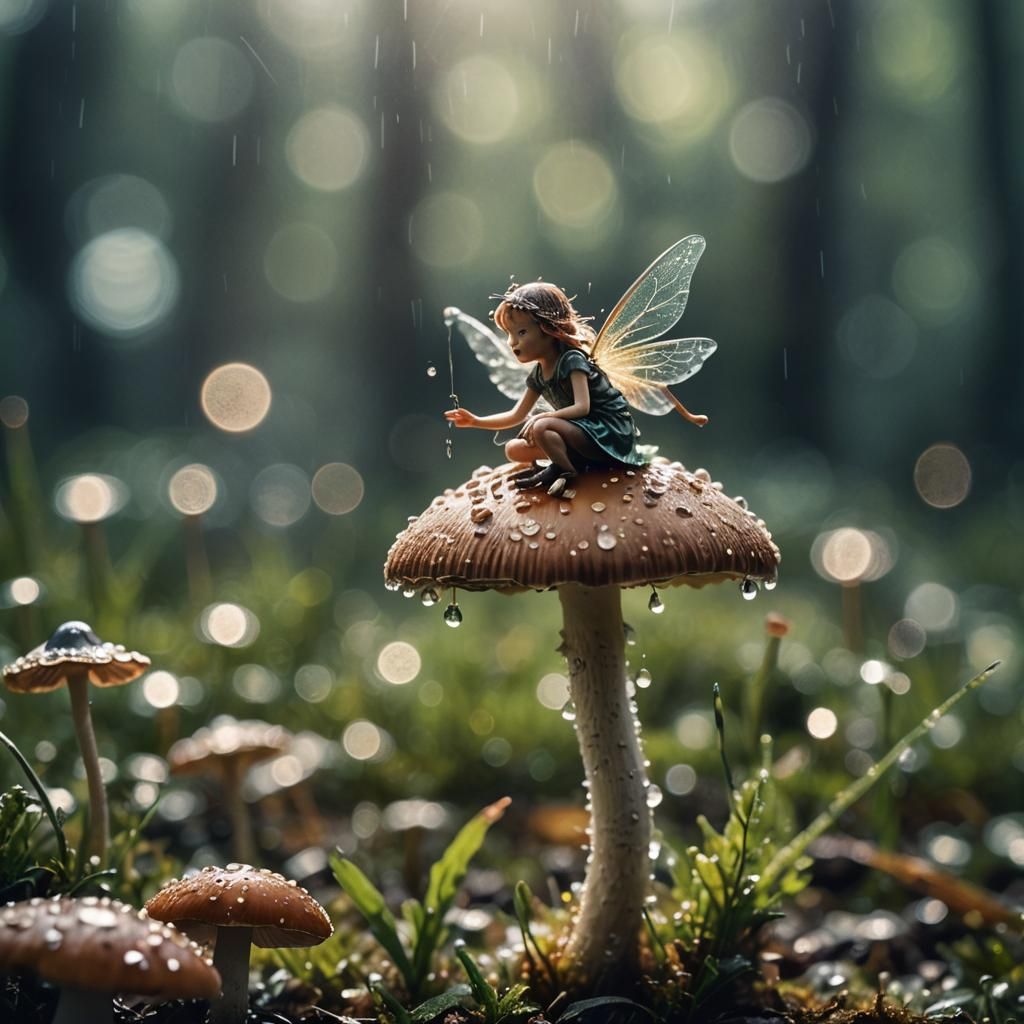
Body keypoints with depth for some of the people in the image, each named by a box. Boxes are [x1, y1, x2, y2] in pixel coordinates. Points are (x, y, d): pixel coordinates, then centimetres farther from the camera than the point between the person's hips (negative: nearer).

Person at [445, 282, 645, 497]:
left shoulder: (572, 360, -17)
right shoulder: (538, 375, 7)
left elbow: (582, 408, -28)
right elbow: (517, 416, 13)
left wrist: (541, 417, -34)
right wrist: (476, 421, 4)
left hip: (609, 431, -9)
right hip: (582, 433, 9)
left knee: (542, 427, -32)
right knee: (513, 450, 5)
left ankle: (566, 471, -11)